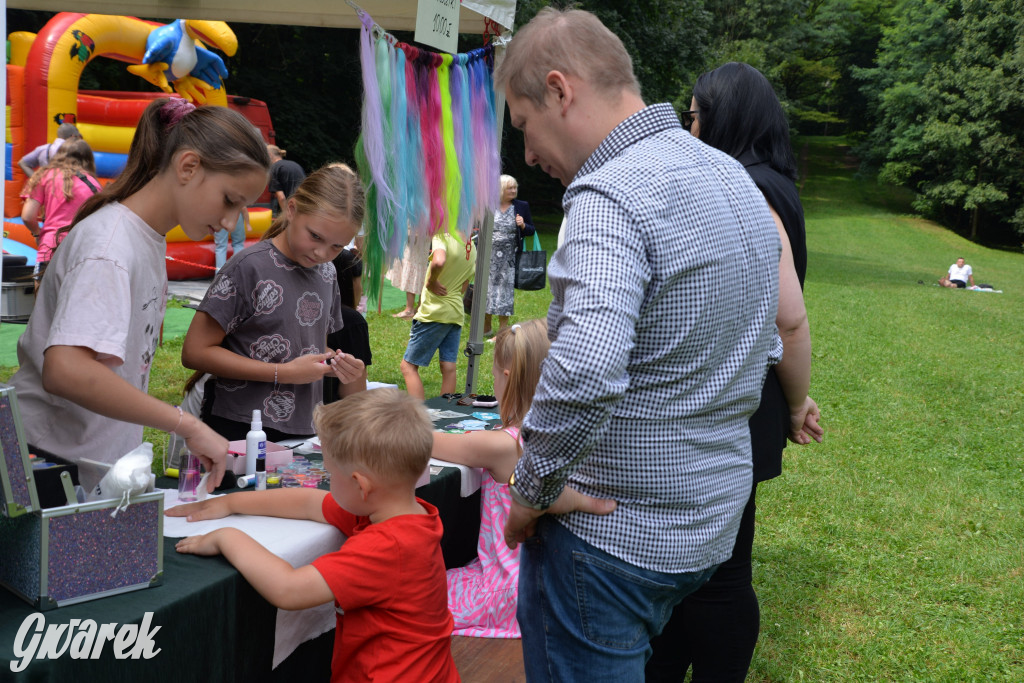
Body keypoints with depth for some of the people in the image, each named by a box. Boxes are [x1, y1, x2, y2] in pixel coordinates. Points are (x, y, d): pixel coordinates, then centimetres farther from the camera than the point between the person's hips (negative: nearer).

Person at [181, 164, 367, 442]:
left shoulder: (327, 273, 8)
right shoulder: (249, 266, -13)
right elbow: (195, 353, -15)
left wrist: (338, 363, -3)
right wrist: (285, 373, -17)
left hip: (303, 429, 6)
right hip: (238, 429, -6)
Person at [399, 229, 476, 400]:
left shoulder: (442, 237, -15)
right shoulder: (471, 247, 9)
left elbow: (438, 262, -36)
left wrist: (430, 282, -20)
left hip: (434, 314, -7)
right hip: (457, 313, 7)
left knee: (408, 366, 0)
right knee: (448, 368, 7)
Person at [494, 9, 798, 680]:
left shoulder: (610, 196, -21)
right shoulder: (734, 177, 10)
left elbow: (584, 375, -37)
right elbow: (763, 349, 19)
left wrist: (531, 492, -21)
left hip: (611, 538, -9)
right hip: (713, 523, 9)